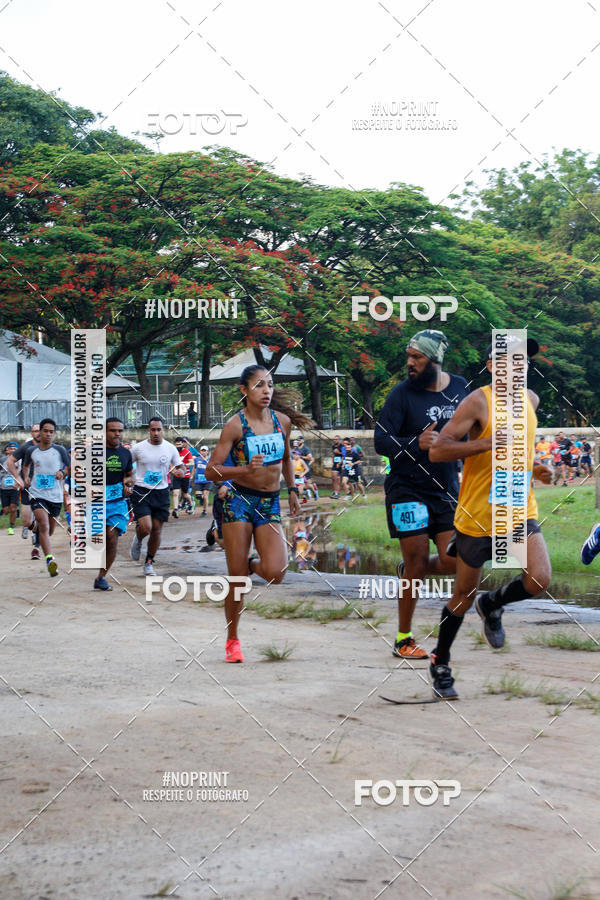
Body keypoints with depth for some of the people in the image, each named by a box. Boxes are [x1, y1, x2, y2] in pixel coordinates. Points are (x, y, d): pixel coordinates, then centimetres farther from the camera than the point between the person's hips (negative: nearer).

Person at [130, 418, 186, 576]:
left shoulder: (170, 449, 3)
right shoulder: (139, 448, -3)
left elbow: (181, 467, 12)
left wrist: (180, 472, -12)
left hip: (161, 493, 3)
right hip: (141, 492, -3)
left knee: (157, 531, 4)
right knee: (145, 528, -17)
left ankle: (149, 563, 21)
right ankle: (138, 540, 20)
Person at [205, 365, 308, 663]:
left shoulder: (282, 420, 5)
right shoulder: (235, 425, -9)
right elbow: (211, 471, -11)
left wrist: (292, 489, 23)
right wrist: (246, 470, -24)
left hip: (270, 504, 3)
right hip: (239, 501, -3)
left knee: (275, 573, -14)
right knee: (237, 579, -2)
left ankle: (253, 565, 23)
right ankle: (232, 640, 17)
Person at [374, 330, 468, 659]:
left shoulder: (459, 387, 5)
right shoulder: (402, 393, -9)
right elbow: (381, 441, -12)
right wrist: (416, 443, -26)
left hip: (447, 490, 4)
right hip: (407, 489, -4)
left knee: (454, 563, -4)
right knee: (417, 559, -4)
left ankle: (408, 570, 30)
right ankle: (403, 640, 11)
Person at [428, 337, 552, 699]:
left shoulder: (531, 400, 8)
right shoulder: (479, 401, -13)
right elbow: (436, 451, -19)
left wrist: (536, 467, 13)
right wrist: (487, 443, -28)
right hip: (478, 515, -5)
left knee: (539, 580, -16)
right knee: (464, 595, 7)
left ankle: (492, 605, 17)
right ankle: (440, 663, 30)